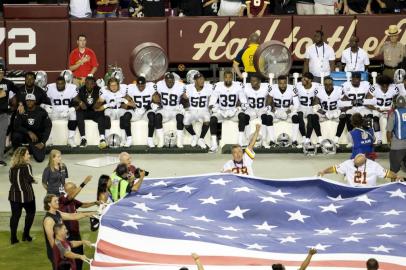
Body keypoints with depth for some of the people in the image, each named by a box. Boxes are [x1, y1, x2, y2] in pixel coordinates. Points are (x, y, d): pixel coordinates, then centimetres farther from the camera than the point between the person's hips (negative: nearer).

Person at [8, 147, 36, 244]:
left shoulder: (13, 167, 5)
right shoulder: (27, 166, -12)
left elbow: (11, 179, 9)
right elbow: (30, 179, -13)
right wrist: (34, 181, 8)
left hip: (14, 194, 5)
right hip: (26, 193, -5)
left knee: (15, 215, 9)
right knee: (30, 213, 14)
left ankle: (13, 238, 6)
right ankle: (26, 235, 13)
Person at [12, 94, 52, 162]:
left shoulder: (41, 112, -8)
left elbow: (48, 127, -6)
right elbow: (16, 126, -13)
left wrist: (42, 143, -12)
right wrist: (29, 132, -26)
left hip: (38, 137, -1)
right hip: (25, 135, 1)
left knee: (39, 158, -18)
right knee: (15, 135, -33)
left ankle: (32, 147, 17)